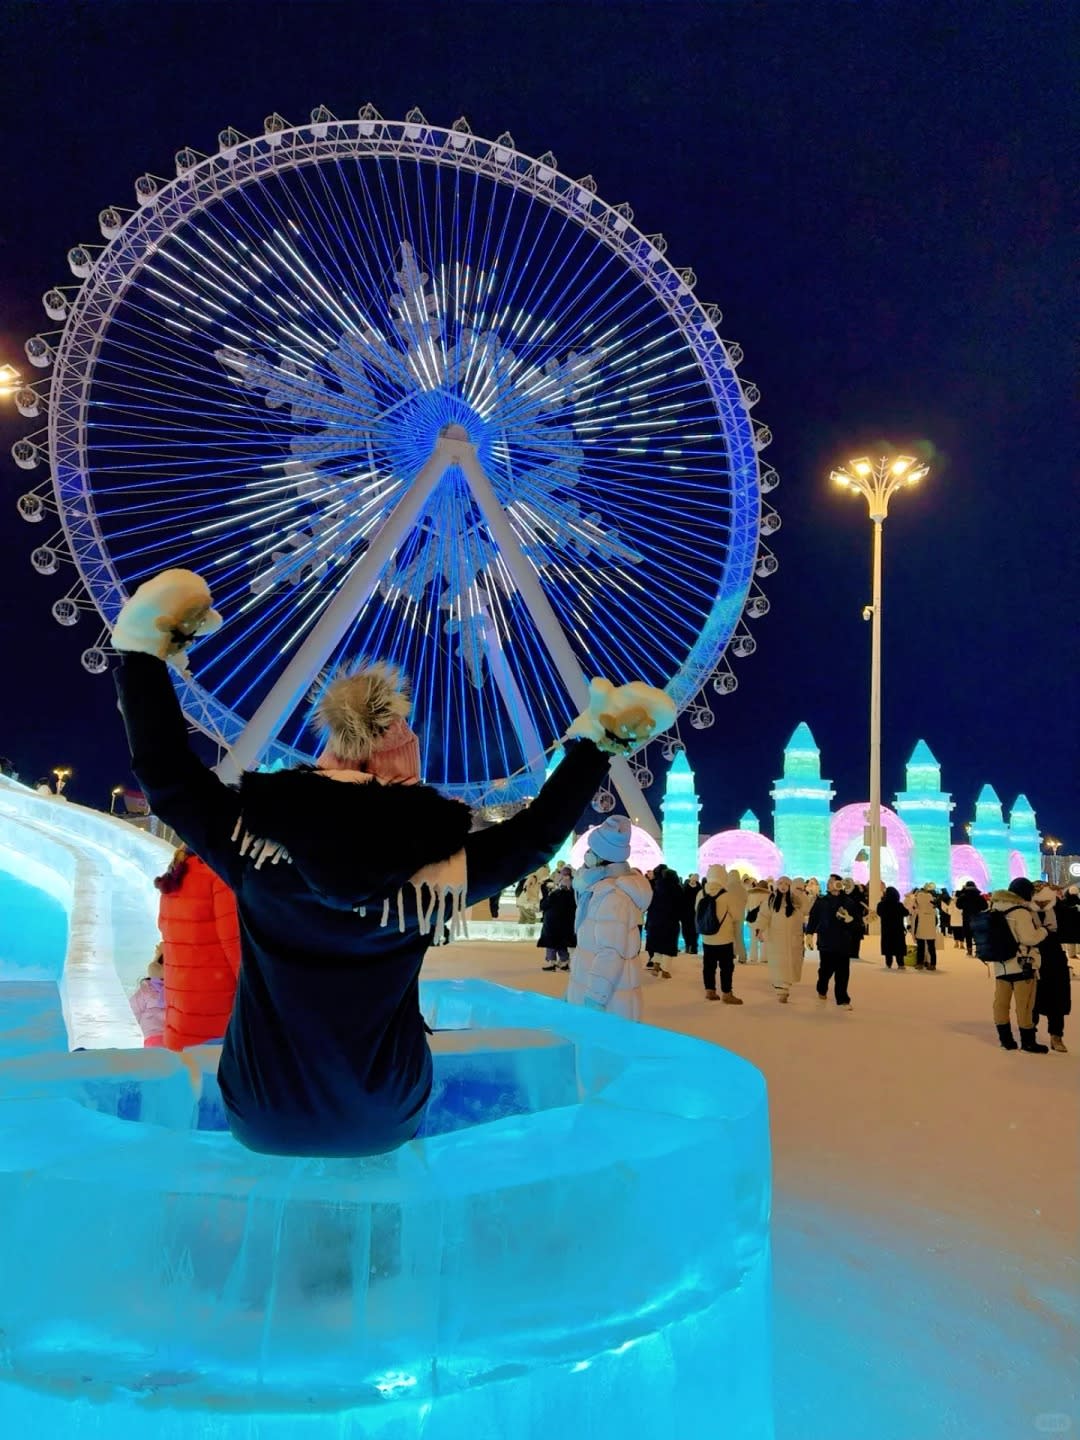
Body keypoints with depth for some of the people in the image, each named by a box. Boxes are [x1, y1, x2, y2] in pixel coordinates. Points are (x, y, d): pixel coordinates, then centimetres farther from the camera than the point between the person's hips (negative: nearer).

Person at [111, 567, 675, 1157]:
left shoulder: (255, 849, -16)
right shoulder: (433, 879, -15)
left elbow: (165, 773, -7)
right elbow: (536, 834, -3)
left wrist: (142, 651, 0)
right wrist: (596, 743, 7)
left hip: (261, 1123, 0)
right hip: (383, 1126, 0)